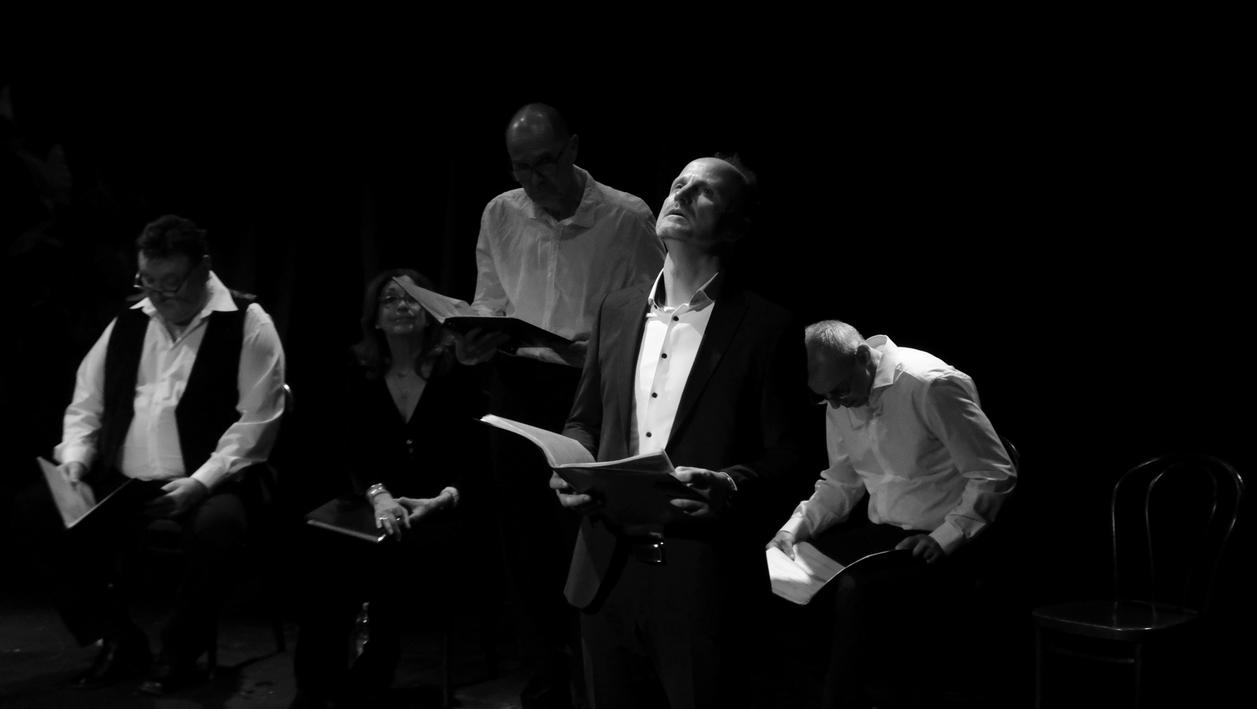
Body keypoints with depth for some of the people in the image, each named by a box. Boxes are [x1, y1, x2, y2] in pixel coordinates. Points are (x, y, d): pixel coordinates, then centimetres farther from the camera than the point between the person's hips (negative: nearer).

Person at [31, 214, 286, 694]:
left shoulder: (248, 324, -3)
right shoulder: (127, 324, 13)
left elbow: (257, 422, -10)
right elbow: (86, 406, 17)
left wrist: (200, 483, -20)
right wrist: (75, 460, -3)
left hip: (206, 487, -5)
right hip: (119, 486, 5)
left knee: (218, 526, -37)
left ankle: (179, 654, -11)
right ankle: (117, 641, 2)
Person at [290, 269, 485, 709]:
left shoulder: (459, 372, 0)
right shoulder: (362, 375, 8)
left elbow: (477, 453, -4)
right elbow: (354, 453, 2)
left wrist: (443, 499, -20)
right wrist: (378, 494, -18)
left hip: (444, 511, -2)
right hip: (380, 505, 2)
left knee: (397, 555, -34)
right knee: (326, 548, -29)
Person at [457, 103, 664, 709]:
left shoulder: (627, 217, -7)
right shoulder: (500, 215, 6)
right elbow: (489, 300, 14)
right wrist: (477, 338, -7)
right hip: (516, 390, 4)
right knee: (525, 546, 11)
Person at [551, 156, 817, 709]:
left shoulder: (766, 328, -2)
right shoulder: (616, 311, 13)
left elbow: (787, 451, -4)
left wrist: (730, 486, -22)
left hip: (703, 580, -4)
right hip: (608, 573, 5)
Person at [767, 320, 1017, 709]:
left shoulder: (932, 385, -18)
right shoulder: (841, 402, 4)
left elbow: (996, 476, -16)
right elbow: (842, 483, 14)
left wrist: (945, 538, -22)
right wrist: (797, 526, -2)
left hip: (939, 543, -7)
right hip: (883, 532, 7)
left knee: (857, 592, -30)